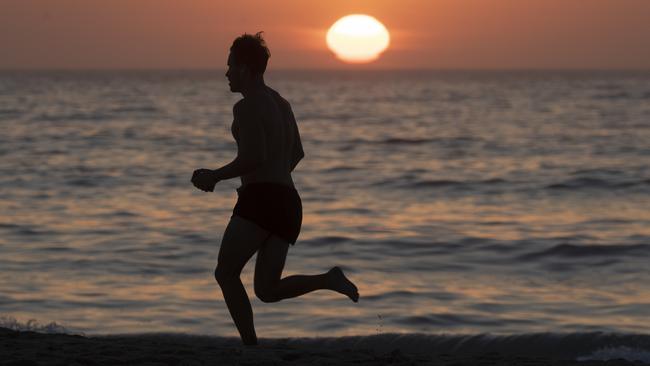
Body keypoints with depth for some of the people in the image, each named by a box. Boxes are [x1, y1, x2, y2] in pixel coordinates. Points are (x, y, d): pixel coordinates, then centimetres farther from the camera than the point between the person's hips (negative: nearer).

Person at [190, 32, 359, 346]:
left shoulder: (247, 107, -6)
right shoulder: (281, 104, 23)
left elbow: (254, 157, -18)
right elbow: (296, 154, 34)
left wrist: (214, 176, -5)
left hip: (261, 200, -9)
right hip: (289, 204, 9)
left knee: (226, 273, -10)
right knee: (267, 290, 5)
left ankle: (251, 346, -21)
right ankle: (328, 279, -15)